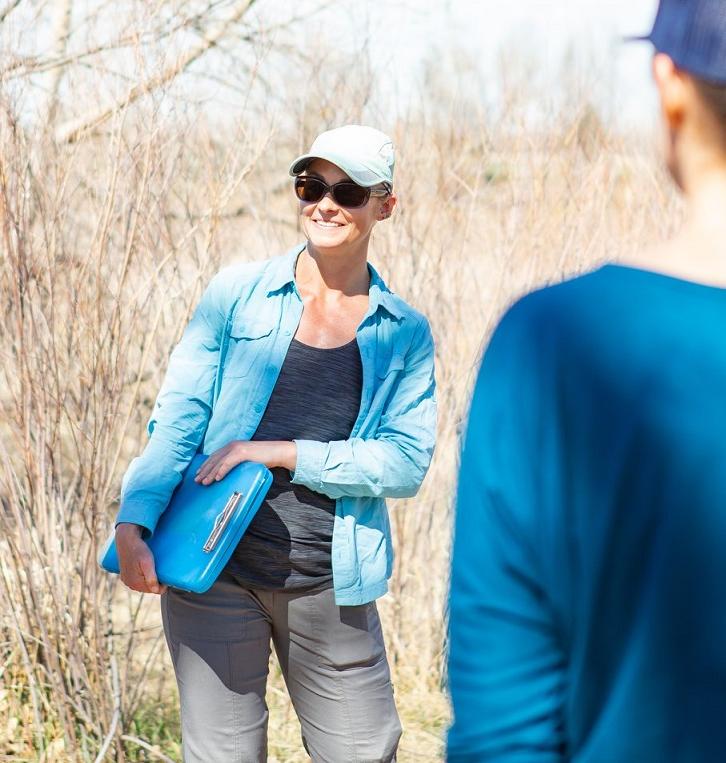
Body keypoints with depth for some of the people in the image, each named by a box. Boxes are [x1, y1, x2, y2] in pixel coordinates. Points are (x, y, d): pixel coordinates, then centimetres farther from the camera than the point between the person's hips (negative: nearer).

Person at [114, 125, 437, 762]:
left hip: (330, 583, 1)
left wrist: (284, 453, -13)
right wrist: (133, 522, -14)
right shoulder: (238, 293, 3)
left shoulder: (405, 333, 5)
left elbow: (406, 462, -4)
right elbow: (177, 419, -1)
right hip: (213, 569, -1)